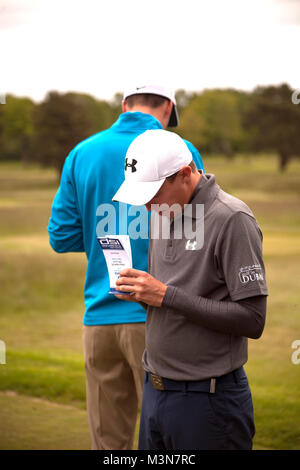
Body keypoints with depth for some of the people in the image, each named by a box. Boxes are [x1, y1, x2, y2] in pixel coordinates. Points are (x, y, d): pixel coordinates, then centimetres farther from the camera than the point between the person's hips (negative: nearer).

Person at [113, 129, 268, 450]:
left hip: (207, 398, -7)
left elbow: (252, 320, -19)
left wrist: (166, 295, -20)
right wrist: (140, 292, -5)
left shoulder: (232, 220, -15)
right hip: (154, 391, 7)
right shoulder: (163, 213, 9)